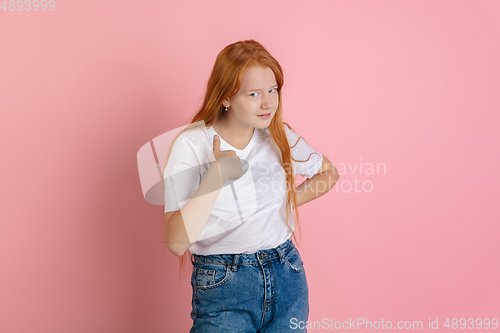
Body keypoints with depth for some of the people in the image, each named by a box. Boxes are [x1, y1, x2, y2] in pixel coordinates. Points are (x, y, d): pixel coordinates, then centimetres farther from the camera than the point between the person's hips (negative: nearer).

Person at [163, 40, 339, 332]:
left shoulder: (280, 136, 0)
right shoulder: (192, 144, -13)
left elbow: (328, 174, 17)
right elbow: (177, 243, -20)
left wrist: (285, 203, 4)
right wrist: (217, 177, -29)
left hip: (287, 277, 4)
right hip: (223, 286, -3)